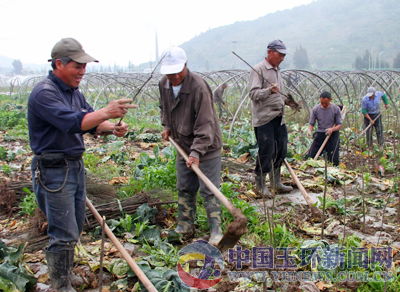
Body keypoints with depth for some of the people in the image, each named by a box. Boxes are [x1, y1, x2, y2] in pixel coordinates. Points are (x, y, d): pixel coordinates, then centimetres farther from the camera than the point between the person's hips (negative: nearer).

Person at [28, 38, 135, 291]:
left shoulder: (74, 92, 9)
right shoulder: (44, 93, -19)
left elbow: (91, 122, 8)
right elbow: (71, 122, -33)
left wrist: (113, 127, -13)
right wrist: (106, 112, -43)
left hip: (76, 166, 9)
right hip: (54, 171, -9)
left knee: (75, 226, 20)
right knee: (64, 233, -3)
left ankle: (64, 271, 38)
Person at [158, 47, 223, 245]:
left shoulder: (198, 87, -25)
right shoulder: (164, 85, -2)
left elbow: (205, 124, -27)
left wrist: (197, 151, -32)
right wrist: (167, 126, 8)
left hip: (205, 148, -7)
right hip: (183, 147, 7)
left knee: (209, 191, -2)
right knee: (184, 189, 15)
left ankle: (216, 231, 9)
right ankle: (185, 228, 28)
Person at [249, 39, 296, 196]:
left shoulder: (277, 71, 19)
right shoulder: (258, 70, -9)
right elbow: (253, 94, -17)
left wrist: (288, 100, 13)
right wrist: (269, 90, -32)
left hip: (278, 118, 9)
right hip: (264, 118, -9)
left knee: (281, 151, 12)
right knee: (266, 152, -4)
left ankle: (276, 183, 25)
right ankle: (260, 185, 11)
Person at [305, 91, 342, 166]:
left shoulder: (336, 109, -6)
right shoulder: (315, 109, -3)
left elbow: (339, 125, -3)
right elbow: (311, 124, 2)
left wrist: (332, 129, -25)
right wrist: (310, 130, -22)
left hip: (332, 134, -2)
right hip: (320, 134, 2)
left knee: (333, 159, -11)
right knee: (310, 157, -3)